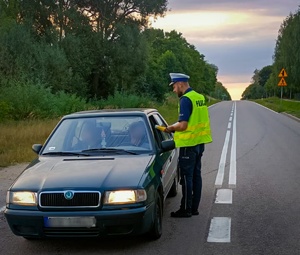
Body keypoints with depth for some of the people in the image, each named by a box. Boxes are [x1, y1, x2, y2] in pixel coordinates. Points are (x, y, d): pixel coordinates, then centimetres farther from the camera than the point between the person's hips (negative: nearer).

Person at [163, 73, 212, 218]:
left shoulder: (185, 99, -16)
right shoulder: (200, 97, 12)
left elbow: (183, 125, -23)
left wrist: (170, 128, -5)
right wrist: (175, 127, 15)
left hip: (189, 144, -9)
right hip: (199, 142, 9)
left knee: (187, 177, 0)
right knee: (196, 175, 13)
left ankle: (186, 209, 7)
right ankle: (194, 208, 21)